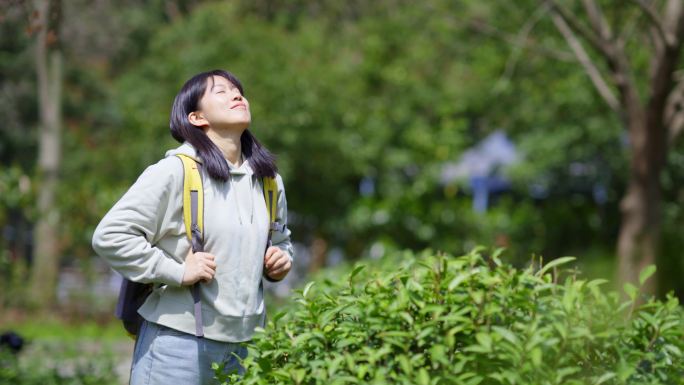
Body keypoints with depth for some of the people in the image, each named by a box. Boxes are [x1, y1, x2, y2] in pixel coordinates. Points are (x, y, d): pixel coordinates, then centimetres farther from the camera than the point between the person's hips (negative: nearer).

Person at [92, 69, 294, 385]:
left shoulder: (268, 181, 12)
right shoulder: (174, 172, -9)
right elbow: (109, 235, -13)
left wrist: (282, 257, 7)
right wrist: (177, 272, -16)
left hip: (242, 345, 6)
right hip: (179, 343, -6)